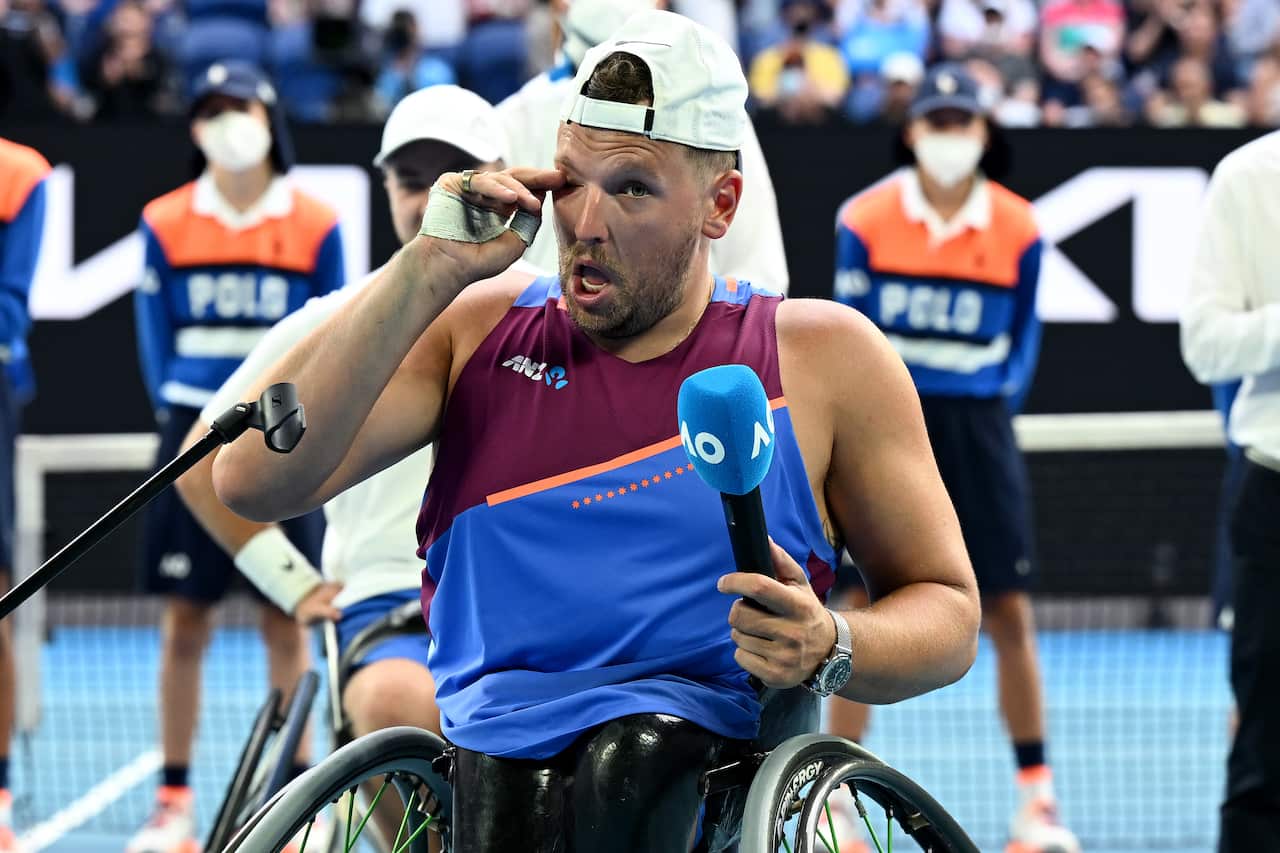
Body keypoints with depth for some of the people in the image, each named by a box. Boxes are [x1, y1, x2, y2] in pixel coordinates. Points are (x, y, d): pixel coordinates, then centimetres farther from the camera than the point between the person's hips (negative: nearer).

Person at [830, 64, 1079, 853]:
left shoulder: (1017, 229, 2)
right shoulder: (865, 219, -1)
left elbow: (1024, 336, 13)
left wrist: (1005, 393, -1)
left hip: (978, 423, 1)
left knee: (1009, 612, 0)